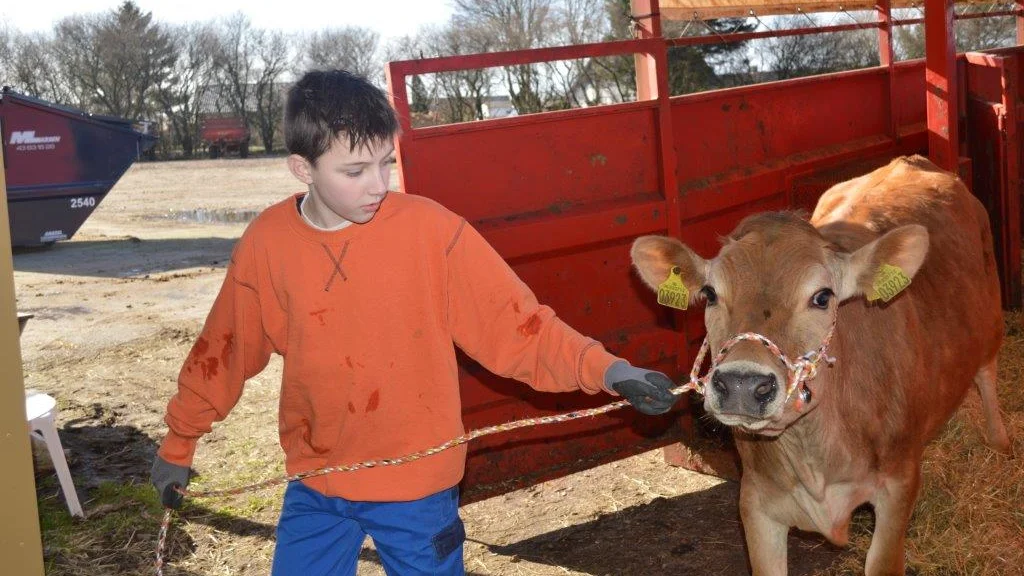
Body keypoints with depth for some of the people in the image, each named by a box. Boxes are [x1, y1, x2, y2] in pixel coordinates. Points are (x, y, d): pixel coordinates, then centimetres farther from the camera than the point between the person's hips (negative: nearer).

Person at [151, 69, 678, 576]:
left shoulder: (430, 229, -15)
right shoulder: (264, 246, -7)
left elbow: (517, 325, -13)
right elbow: (223, 353, 6)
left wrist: (604, 369, -27)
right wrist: (177, 445, 15)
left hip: (418, 488, -2)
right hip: (315, 489, 2)